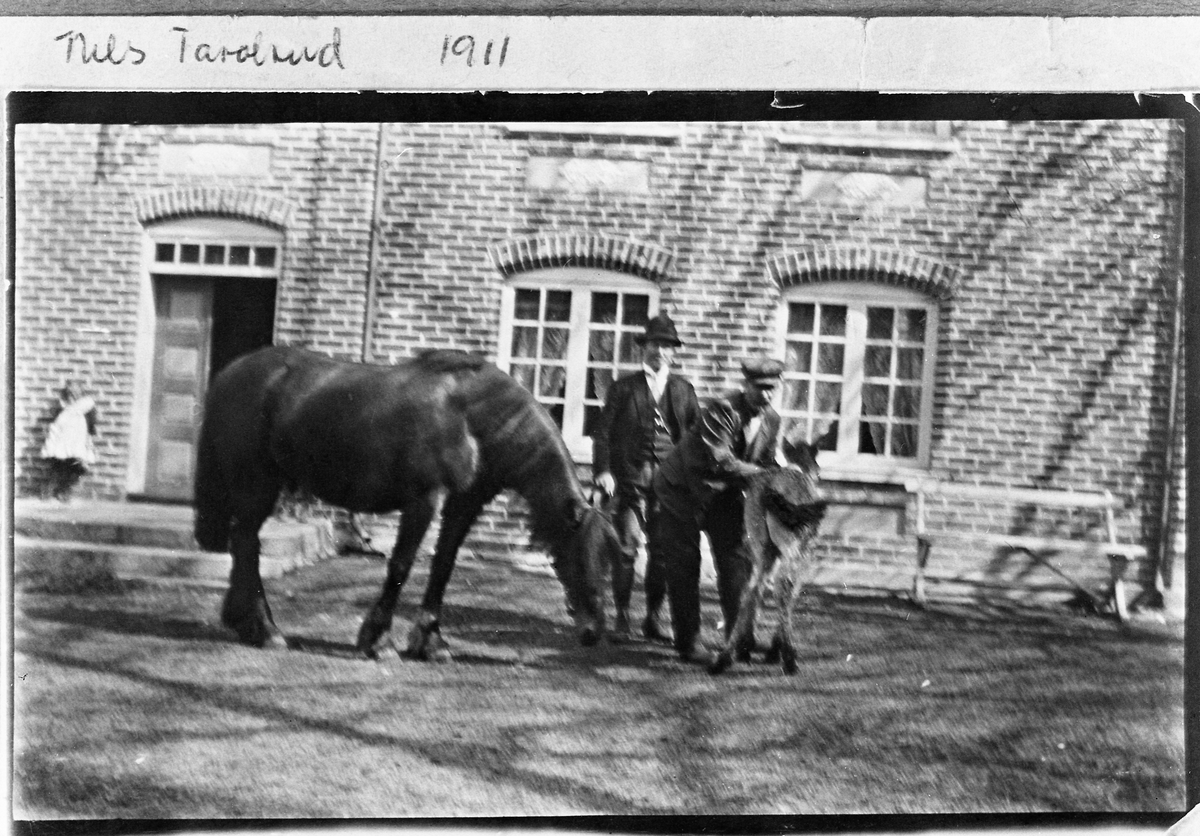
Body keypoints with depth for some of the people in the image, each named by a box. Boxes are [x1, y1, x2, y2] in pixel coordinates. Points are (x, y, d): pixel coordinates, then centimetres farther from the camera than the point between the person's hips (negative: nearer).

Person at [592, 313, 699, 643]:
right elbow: (602, 431, 4)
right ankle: (622, 617, 3)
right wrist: (602, 470, -7)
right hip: (630, 477, -2)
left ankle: (653, 617, 14)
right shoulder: (623, 388, 8)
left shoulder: (684, 389, 14)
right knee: (626, 548, -6)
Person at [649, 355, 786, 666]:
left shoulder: (771, 419, -2)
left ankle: (742, 640, 1)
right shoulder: (722, 410, -26)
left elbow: (770, 461, 3)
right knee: (684, 564, -2)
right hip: (684, 491, -6)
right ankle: (688, 642, 5)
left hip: (724, 493, 6)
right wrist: (762, 474, -36)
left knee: (736, 560, -1)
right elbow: (720, 462, -33)